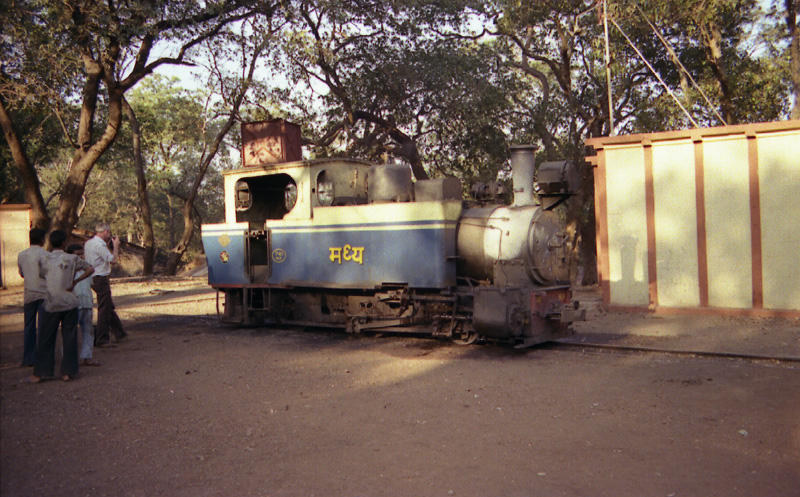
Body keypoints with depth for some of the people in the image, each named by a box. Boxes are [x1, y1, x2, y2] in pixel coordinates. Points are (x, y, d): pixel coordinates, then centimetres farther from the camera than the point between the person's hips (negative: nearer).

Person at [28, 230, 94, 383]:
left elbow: (41, 275, 11)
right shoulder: (72, 258, -2)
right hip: (69, 303, -1)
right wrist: (75, 281, 5)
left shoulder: (44, 260, 1)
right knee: (69, 338, 5)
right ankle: (68, 372, 6)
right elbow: (90, 270, 0)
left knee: (46, 340, 8)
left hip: (51, 305, 1)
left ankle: (39, 373, 10)